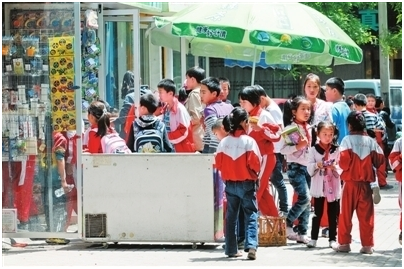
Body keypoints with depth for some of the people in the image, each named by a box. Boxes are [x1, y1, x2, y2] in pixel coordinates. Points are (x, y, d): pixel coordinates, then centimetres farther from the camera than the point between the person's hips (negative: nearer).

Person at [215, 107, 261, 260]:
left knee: (231, 216, 11)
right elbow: (255, 164, -15)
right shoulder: (249, 141, -12)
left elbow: (218, 164, 2)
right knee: (251, 215, -3)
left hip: (230, 183, 4)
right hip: (247, 183, -4)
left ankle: (231, 250, 12)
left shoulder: (224, 142, 0)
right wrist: (254, 173, 6)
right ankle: (251, 246, -19)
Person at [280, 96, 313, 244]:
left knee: (307, 201, 5)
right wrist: (298, 146, -24)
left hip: (309, 167, 7)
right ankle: (287, 224, -2)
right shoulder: (290, 128, -7)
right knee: (305, 197, -17)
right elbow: (282, 149, -14)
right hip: (295, 167, -7)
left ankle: (302, 233, 9)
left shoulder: (310, 128, 13)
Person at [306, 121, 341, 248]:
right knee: (318, 213, 4)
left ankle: (332, 238, 10)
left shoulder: (337, 150, 3)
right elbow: (309, 169, -3)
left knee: (333, 214, 5)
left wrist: (335, 167, -19)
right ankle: (313, 238, 9)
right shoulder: (313, 150, 1)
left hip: (333, 186, 1)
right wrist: (317, 165, -22)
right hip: (319, 186, -1)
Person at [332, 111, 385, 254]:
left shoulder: (347, 140, -9)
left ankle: (344, 243, 9)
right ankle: (367, 245, 4)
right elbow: (379, 160, 3)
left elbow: (344, 162, -16)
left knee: (346, 213, 7)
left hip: (350, 181, -2)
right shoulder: (371, 141, 1)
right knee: (366, 214, 4)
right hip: (366, 182, 2)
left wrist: (344, 166, 6)